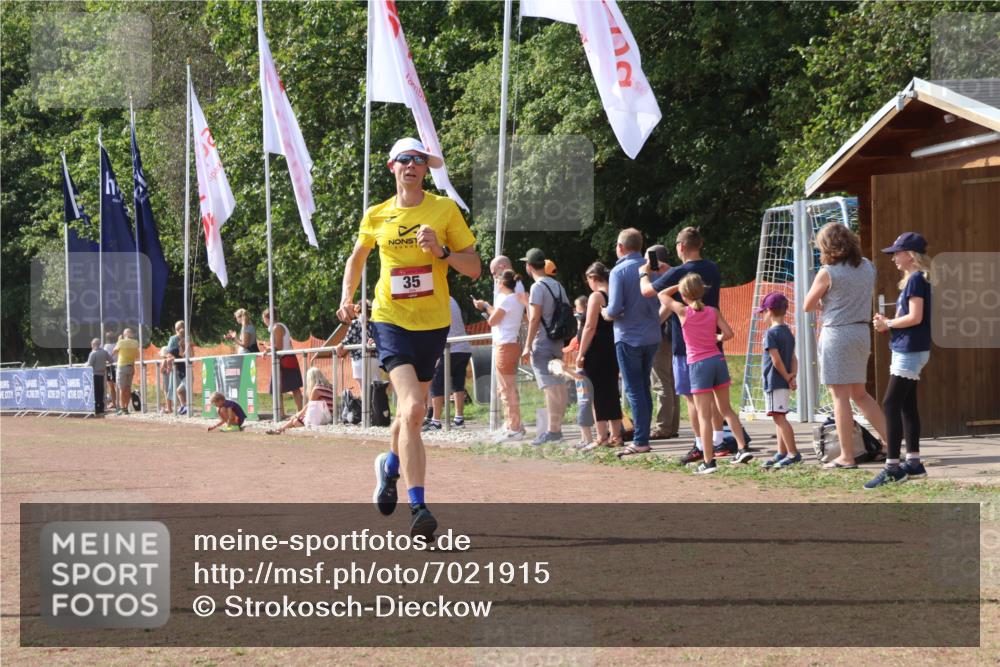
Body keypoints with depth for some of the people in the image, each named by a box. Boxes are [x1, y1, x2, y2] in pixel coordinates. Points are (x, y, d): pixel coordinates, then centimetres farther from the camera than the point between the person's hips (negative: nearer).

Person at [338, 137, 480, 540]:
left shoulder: (445, 209, 1)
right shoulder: (376, 216, 5)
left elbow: (474, 268, 0)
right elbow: (357, 257, 25)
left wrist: (441, 251, -17)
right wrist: (347, 298, 12)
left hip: (433, 322, 2)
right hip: (391, 320, -1)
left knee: (411, 411, 14)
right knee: (412, 408, -20)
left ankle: (391, 465, 47)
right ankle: (418, 509, -22)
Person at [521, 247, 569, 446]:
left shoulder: (538, 287, -12)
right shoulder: (557, 285, 13)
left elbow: (534, 318, -18)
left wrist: (528, 346, -18)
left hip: (542, 343, -8)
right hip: (557, 343, 8)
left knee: (549, 386, -12)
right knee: (558, 386, 13)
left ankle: (552, 430, -16)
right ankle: (556, 426, 21)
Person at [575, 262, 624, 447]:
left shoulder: (596, 296, -12)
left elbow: (590, 328, -16)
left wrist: (581, 354, -13)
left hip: (597, 351, -8)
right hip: (614, 350, 8)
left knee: (598, 394, -4)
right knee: (612, 392, 14)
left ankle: (602, 437, -5)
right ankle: (616, 435, 17)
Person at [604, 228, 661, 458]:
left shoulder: (619, 271, -13)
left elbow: (614, 310, -19)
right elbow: (661, 303, 9)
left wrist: (605, 312, 1)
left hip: (629, 337, -6)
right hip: (652, 336, 6)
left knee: (634, 390, -3)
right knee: (643, 387, 15)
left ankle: (640, 441, -5)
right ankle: (643, 437, 18)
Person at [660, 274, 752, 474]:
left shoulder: (683, 312, -5)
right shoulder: (713, 312, 3)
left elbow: (662, 295, 7)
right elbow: (728, 333, -2)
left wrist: (680, 286, 16)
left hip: (698, 364, -4)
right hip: (718, 360, 4)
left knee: (704, 415, -3)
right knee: (726, 408, 17)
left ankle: (709, 461, -4)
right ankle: (743, 448, 12)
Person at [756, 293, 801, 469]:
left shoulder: (771, 333, -14)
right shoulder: (788, 333, 14)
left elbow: (776, 360, -18)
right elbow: (793, 359, 10)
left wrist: (787, 378, -9)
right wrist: (793, 375, -2)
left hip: (774, 382, -9)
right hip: (784, 383, 9)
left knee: (779, 417, -9)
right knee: (779, 418, 15)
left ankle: (793, 453, -14)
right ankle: (782, 453, 19)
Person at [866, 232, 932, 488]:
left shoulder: (917, 279, -14)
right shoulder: (913, 280, 15)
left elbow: (915, 317, -21)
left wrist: (888, 323, -10)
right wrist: (887, 323, 5)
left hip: (910, 351, -10)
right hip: (908, 350, 10)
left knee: (891, 404, -12)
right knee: (907, 405, 13)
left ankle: (893, 467, -13)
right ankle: (913, 462, 18)